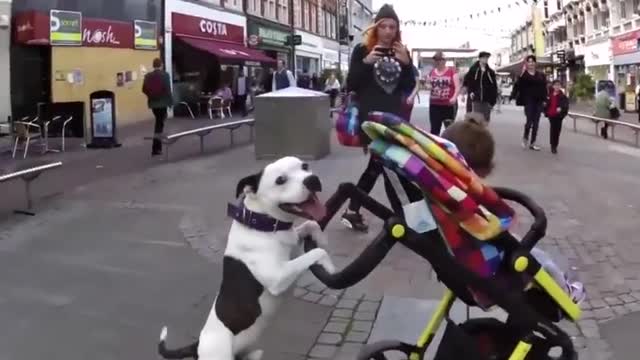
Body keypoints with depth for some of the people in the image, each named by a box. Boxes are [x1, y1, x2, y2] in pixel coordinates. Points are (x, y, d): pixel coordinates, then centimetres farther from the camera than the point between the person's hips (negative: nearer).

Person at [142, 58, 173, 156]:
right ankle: (155, 149, -3)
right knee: (159, 124, 0)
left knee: (159, 122, 21)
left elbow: (144, 89, 1)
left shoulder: (148, 76, 2)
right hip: (162, 102, -5)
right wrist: (171, 101, -5)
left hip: (152, 102, 5)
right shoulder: (165, 75, -10)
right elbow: (168, 89, -14)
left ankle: (158, 146, 26)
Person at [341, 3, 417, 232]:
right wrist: (366, 62, -20)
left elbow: (409, 87, 5)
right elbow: (350, 85, -6)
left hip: (394, 116, 5)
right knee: (384, 163, -8)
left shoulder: (401, 52, 10)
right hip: (370, 117, -5)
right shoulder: (362, 50, -2)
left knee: (378, 164, 6)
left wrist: (406, 63, -11)